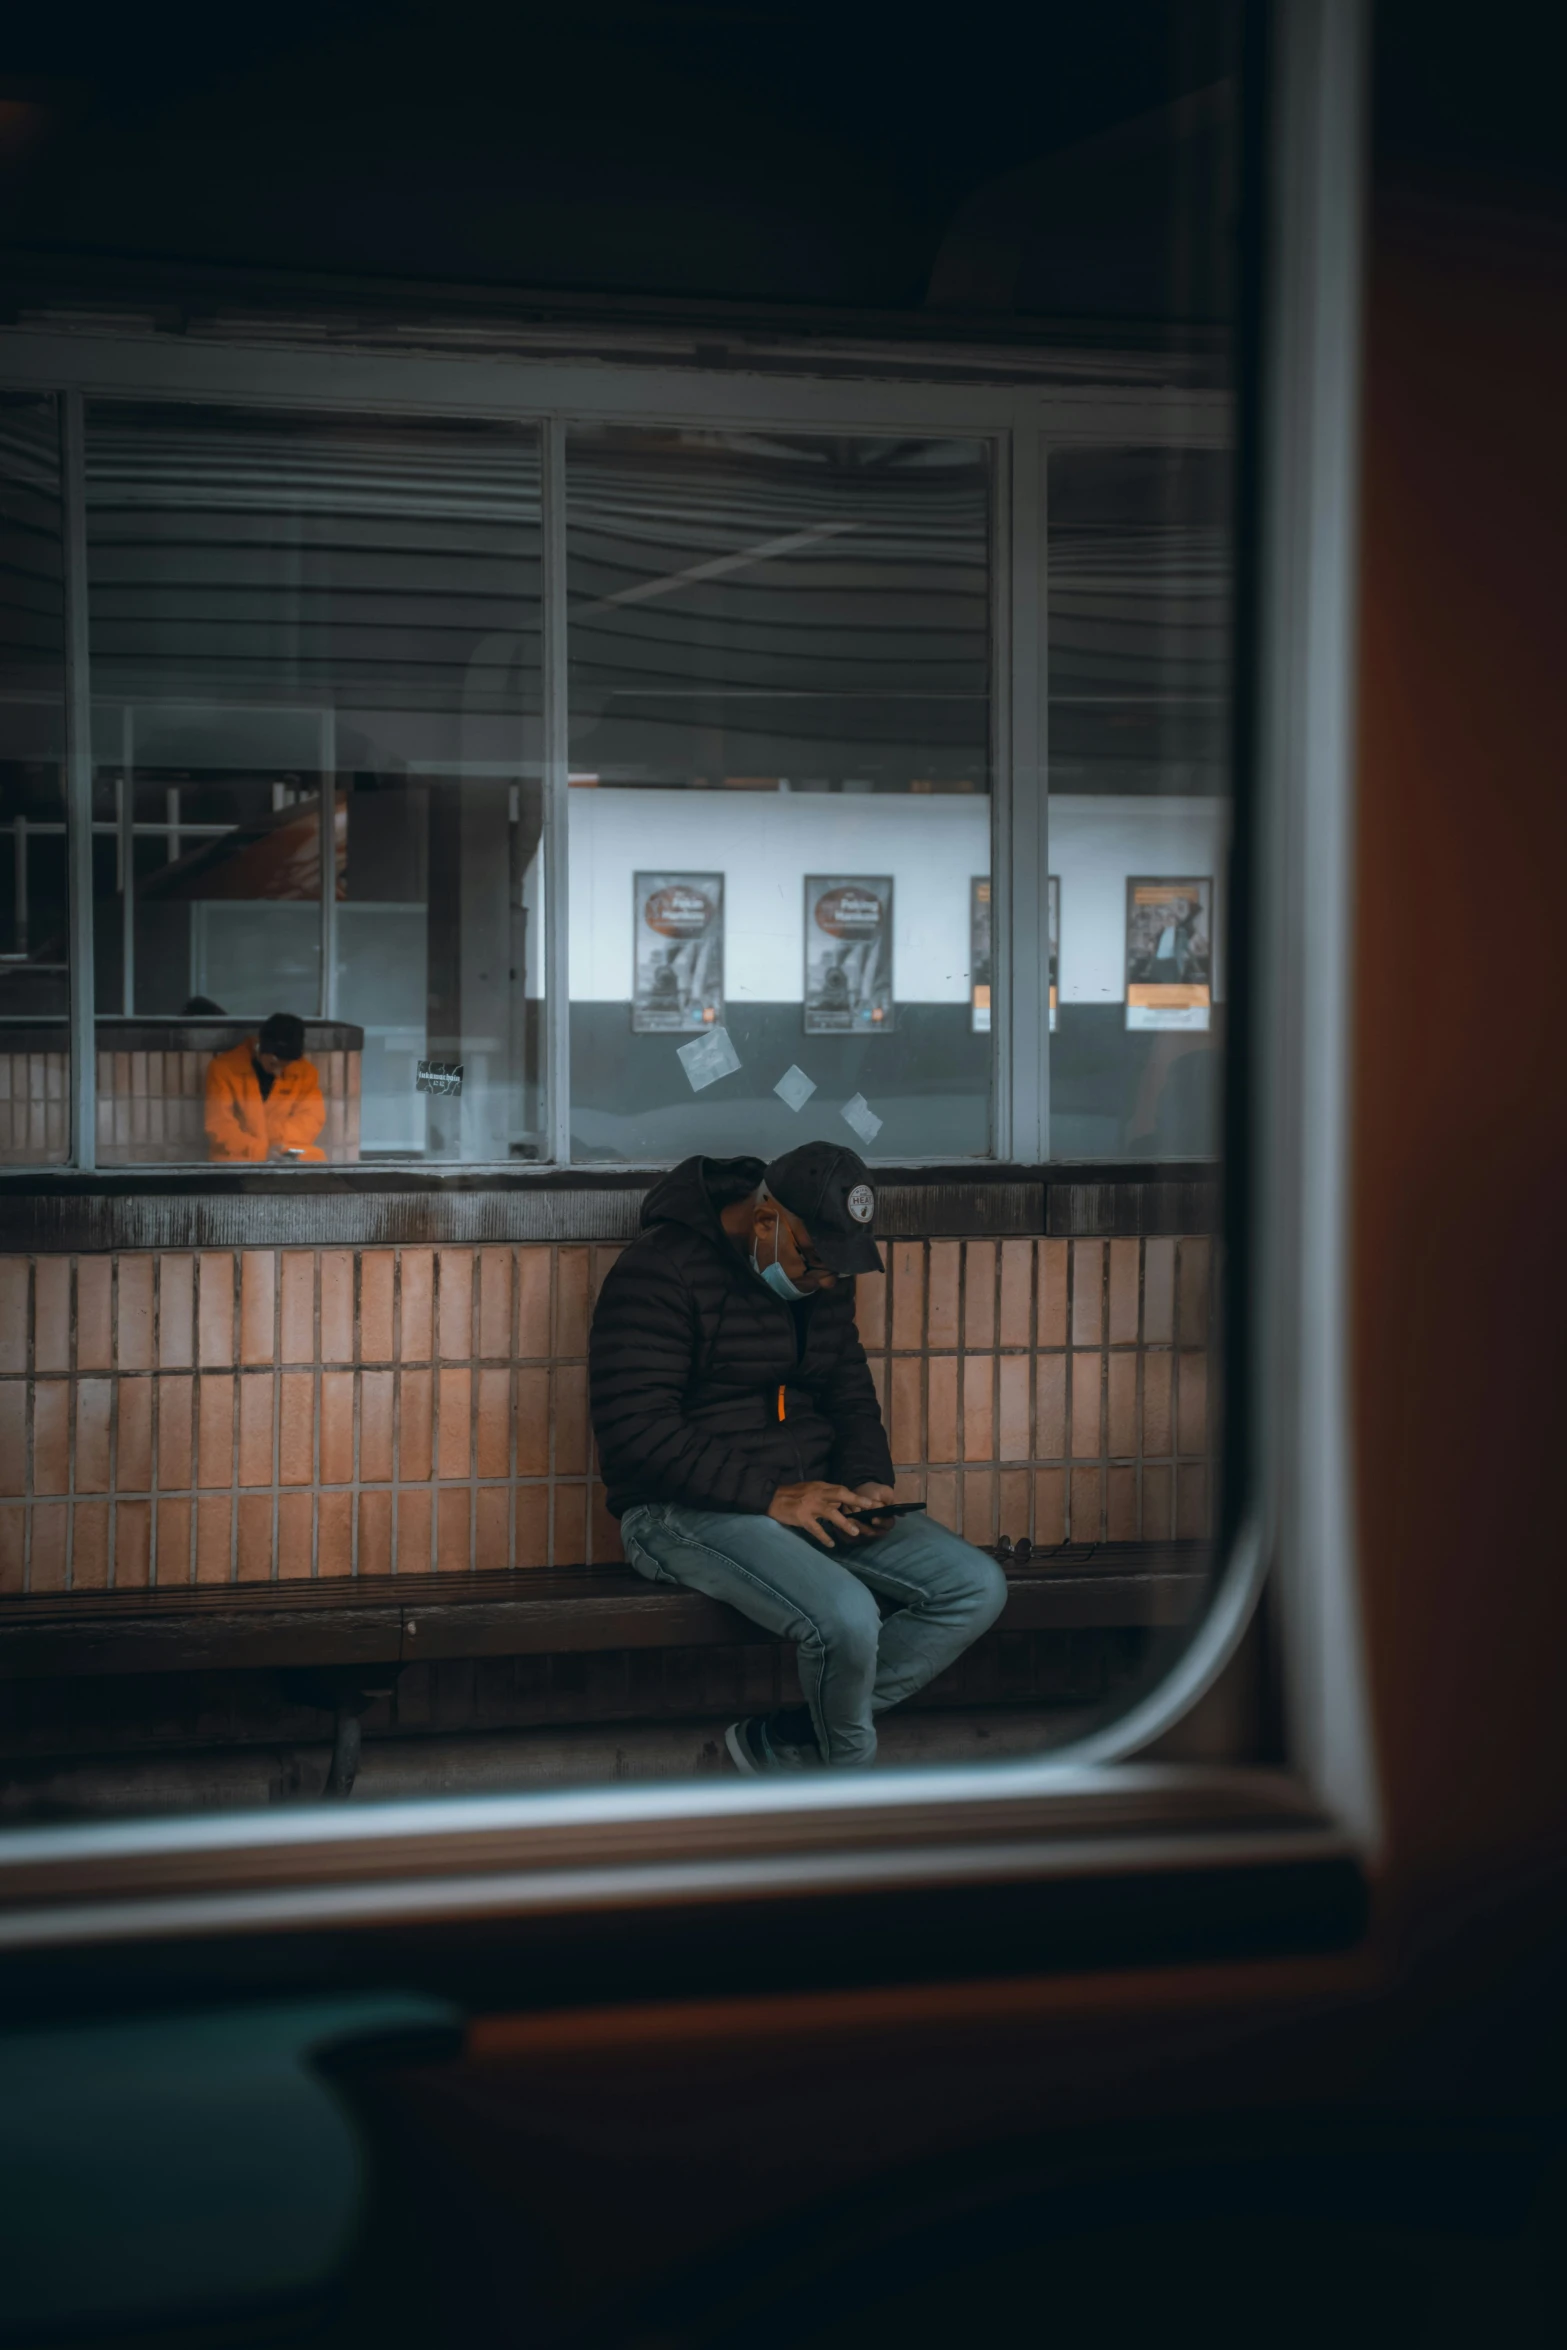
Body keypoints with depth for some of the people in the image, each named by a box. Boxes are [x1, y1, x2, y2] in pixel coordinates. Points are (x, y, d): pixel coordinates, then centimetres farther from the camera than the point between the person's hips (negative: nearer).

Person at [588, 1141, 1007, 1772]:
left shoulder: (822, 1274, 12)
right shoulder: (659, 1270, -13)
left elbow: (851, 1394, 21)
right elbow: (634, 1433, -20)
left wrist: (868, 1483, -1)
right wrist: (770, 1497, -23)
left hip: (810, 1500, 8)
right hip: (688, 1510, -8)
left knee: (977, 1587, -9)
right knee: (847, 1617, -32)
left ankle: (779, 1744, -7)